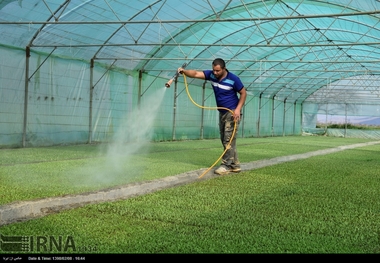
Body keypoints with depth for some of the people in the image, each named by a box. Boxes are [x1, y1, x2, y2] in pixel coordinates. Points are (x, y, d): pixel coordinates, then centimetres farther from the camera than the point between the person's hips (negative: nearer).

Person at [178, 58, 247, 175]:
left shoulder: (233, 79, -14)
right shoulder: (211, 75, -2)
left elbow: (243, 93, -5)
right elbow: (196, 74, -11)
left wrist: (238, 109, -15)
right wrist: (184, 71, -30)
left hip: (232, 112, -7)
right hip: (222, 113, 7)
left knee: (228, 139, -8)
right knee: (224, 140, 9)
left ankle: (226, 165, -4)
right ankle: (235, 165, 16)